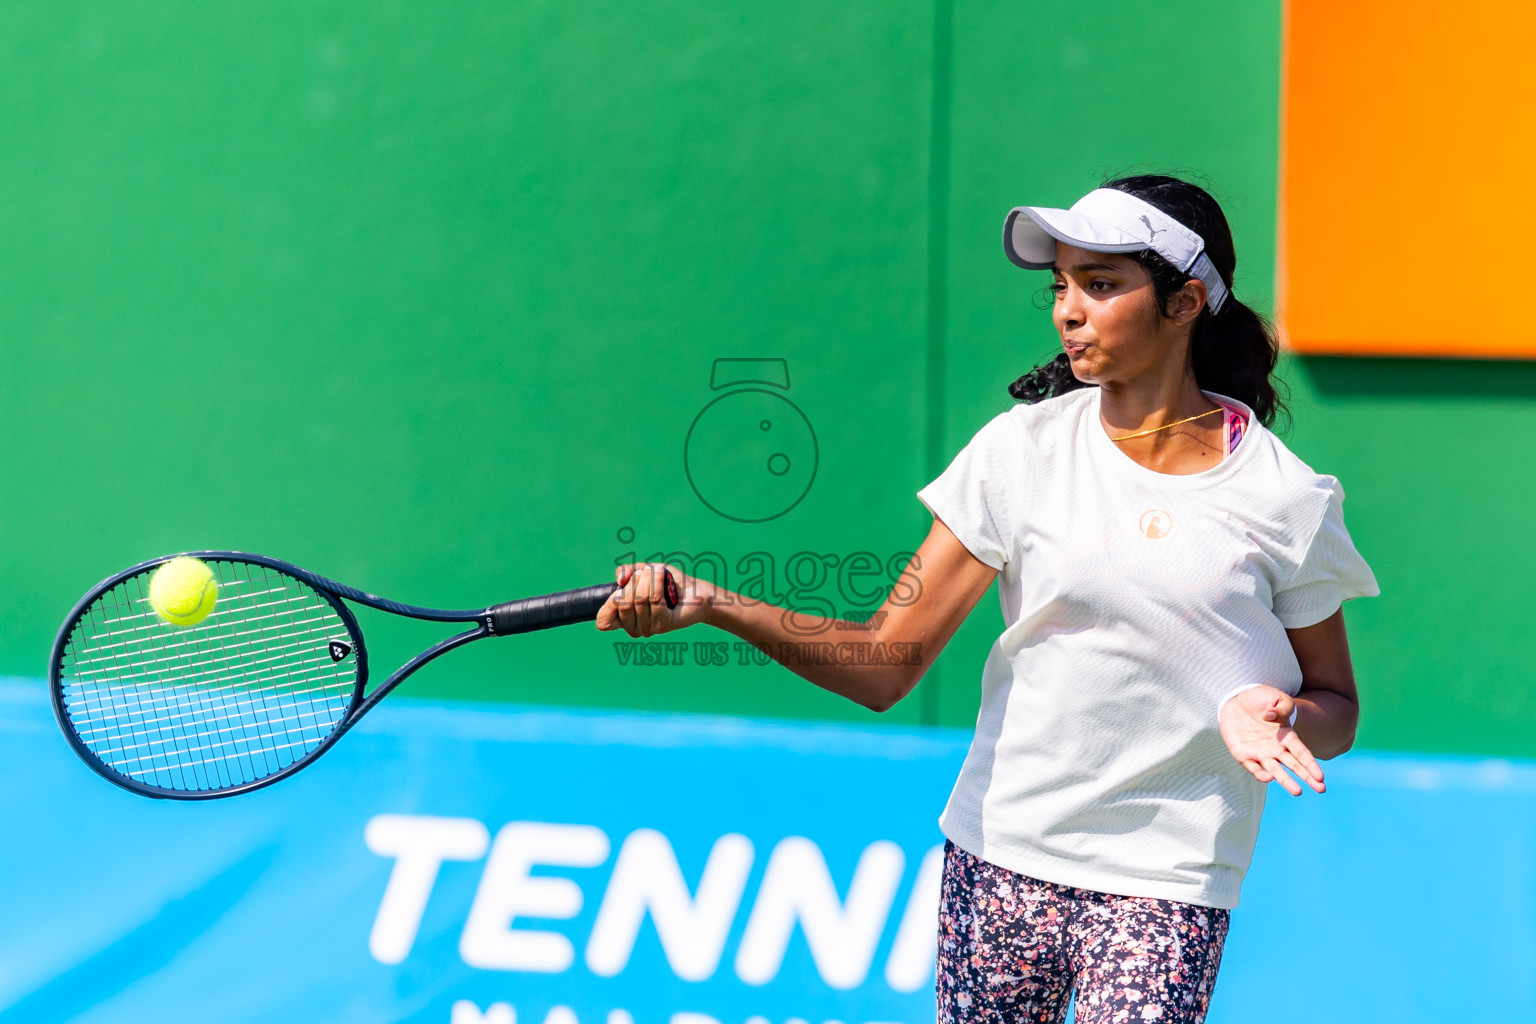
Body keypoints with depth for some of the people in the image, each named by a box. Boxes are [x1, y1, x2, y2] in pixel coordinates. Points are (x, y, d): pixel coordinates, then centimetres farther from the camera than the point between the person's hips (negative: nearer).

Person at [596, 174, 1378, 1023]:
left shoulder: (1287, 498, -4)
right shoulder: (1023, 449, -2)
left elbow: (1334, 707, 8)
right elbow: (884, 668, -5)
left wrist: (1275, 715, -16)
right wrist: (713, 606, -18)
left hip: (1165, 886, -1)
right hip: (1002, 851, 2)